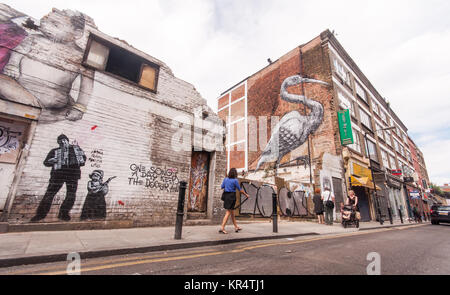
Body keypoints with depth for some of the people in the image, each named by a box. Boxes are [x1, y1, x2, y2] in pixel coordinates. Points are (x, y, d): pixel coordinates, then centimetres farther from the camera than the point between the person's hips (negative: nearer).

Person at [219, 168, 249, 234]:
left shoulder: (225, 179, 4)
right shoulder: (235, 180, -11)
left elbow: (222, 187, 9)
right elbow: (240, 189, -6)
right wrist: (246, 194, 8)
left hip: (226, 195, 7)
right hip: (232, 196, -7)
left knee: (232, 212, 16)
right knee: (228, 212, -2)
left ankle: (236, 227, 29)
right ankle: (222, 228, -5)